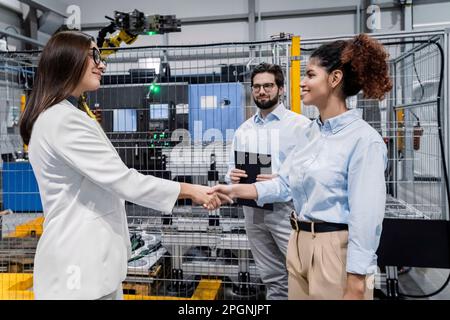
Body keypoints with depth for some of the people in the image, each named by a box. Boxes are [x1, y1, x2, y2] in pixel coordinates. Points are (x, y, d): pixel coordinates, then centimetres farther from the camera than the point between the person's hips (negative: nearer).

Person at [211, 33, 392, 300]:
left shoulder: (364, 139, -18)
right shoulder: (310, 133, 6)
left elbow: (366, 218, -19)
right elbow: (284, 184, 7)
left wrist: (355, 287, -17)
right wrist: (234, 190, 0)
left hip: (336, 250, -7)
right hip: (300, 245, 8)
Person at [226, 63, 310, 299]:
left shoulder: (300, 125, -4)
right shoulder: (243, 130, 11)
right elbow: (231, 169, 15)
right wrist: (232, 177, -8)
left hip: (287, 212, -4)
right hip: (254, 212, 5)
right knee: (272, 279, 16)